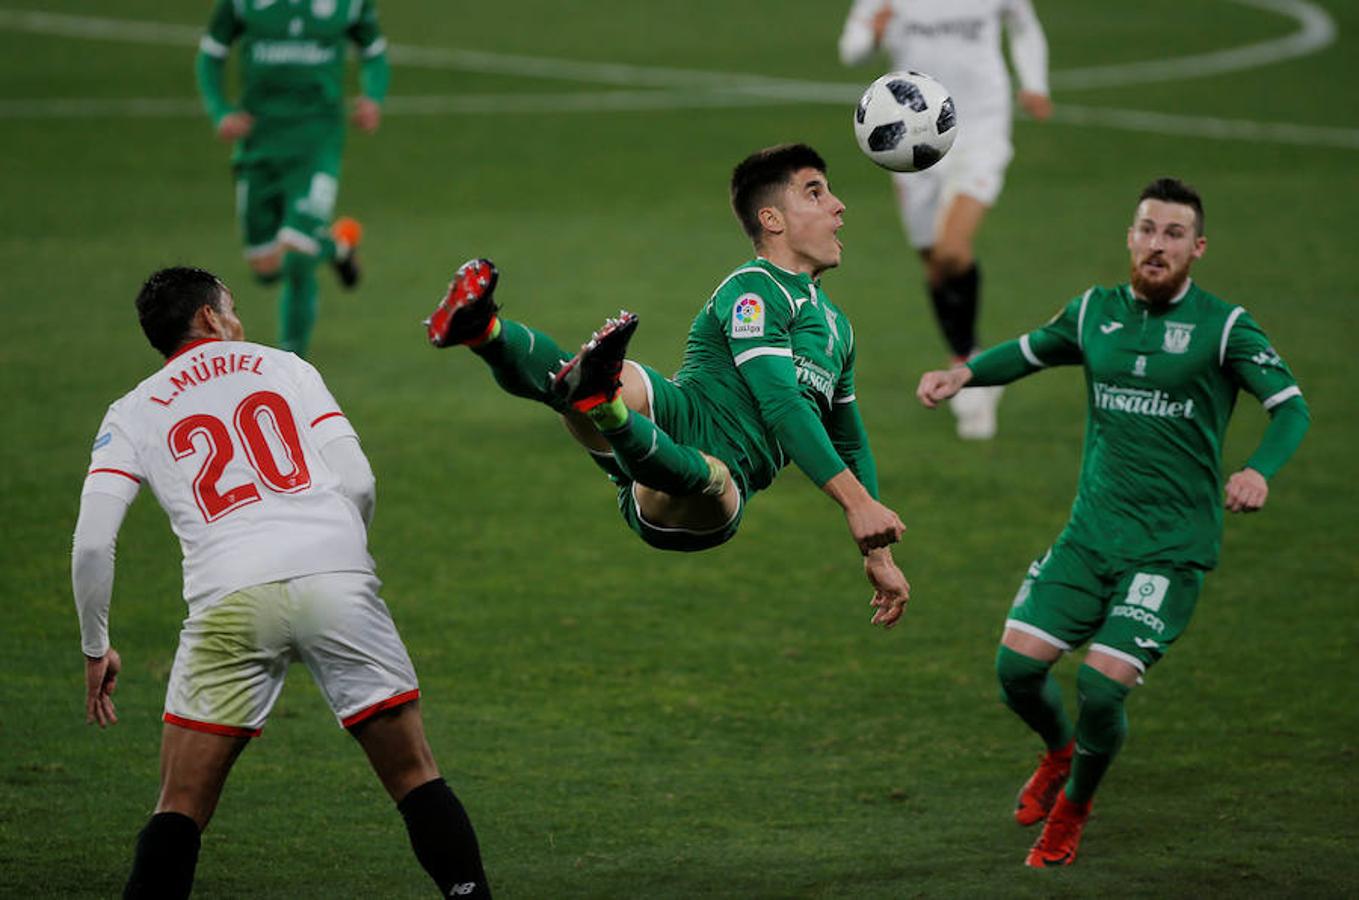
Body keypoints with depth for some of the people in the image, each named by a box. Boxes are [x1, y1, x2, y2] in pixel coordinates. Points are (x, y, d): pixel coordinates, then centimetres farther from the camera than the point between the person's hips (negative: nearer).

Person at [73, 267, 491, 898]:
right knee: (416, 779, 10)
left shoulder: (132, 414, 18)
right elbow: (357, 483, 10)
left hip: (230, 600, 0)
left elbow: (91, 543, 7)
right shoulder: (286, 368, 20)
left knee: (180, 810, 7)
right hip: (337, 581, 0)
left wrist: (96, 647, 19)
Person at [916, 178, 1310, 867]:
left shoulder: (1223, 326, -5)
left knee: (1102, 685, -15)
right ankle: (1060, 752, 29)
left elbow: (1291, 405, -8)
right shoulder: (1095, 312, 8)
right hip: (1090, 532, 4)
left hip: (1172, 547, -4)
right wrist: (966, 372, 3)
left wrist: (1258, 469, -28)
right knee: (1017, 665, -7)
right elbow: (1027, 352, 24)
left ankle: (1075, 804, 16)